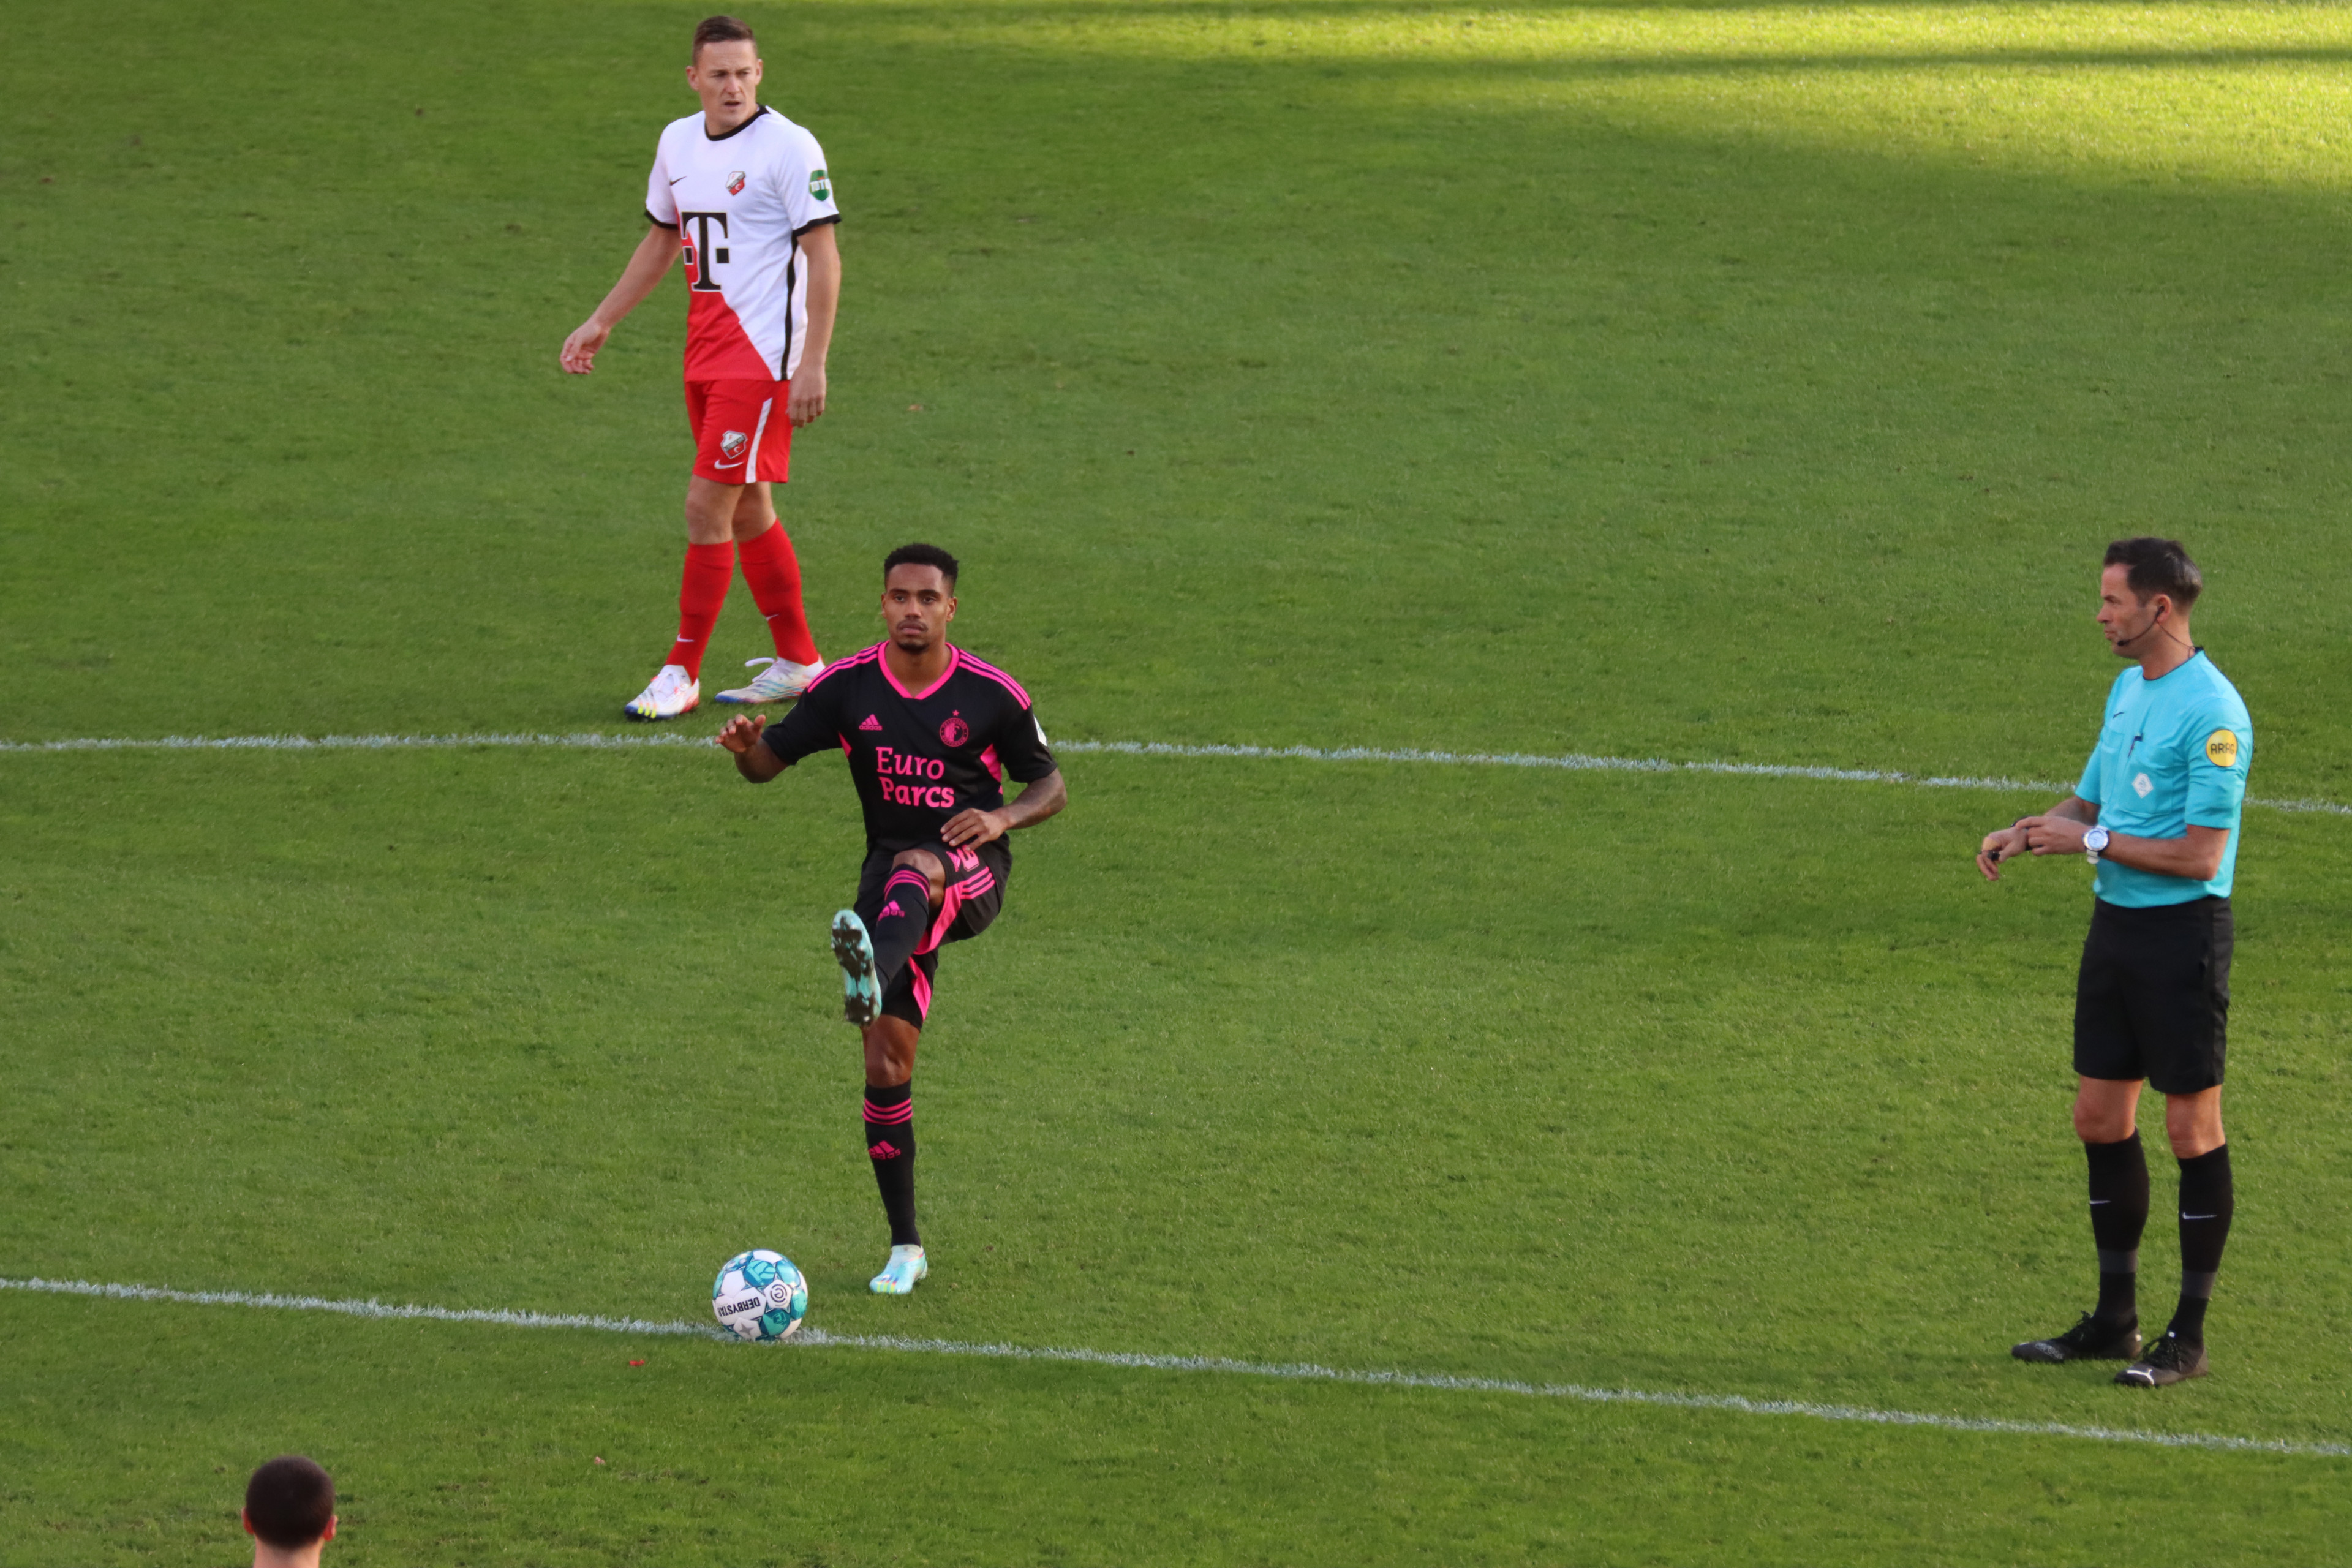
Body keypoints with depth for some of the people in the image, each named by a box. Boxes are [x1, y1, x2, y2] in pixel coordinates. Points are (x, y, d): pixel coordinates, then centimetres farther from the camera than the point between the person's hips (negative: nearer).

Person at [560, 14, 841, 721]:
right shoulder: (678, 141, 10)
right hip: (705, 355, 8)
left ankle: (682, 675, -2)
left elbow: (823, 259, -13)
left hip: (762, 357, -8)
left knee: (707, 505, -9)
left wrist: (812, 365, -18)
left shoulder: (788, 146, -12)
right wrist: (600, 324, 21)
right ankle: (798, 663, 24)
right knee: (748, 511, 13)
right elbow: (660, 242, 24)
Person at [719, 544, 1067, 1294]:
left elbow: (1051, 787, 4)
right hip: (893, 872, 3)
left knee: (914, 870, -41)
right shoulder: (846, 687, -1)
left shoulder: (993, 694, -6)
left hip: (971, 872, -3)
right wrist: (748, 747, -22)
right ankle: (905, 1247, 6)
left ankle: (872, 974, -75)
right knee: (887, 1063, -5)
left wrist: (1002, 818, -18)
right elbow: (768, 763, 3)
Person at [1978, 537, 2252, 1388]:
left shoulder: (2212, 713, -17)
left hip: (2182, 932, -9)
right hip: (2115, 926, 9)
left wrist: (2092, 841, -14)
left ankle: (2188, 1338, 3)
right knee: (2101, 1118, 11)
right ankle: (2114, 1319, 21)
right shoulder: (2127, 690, 12)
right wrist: (2027, 832, 4)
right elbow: (2092, 800, 23)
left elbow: (2200, 853, -20)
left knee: (2192, 1126, -2)